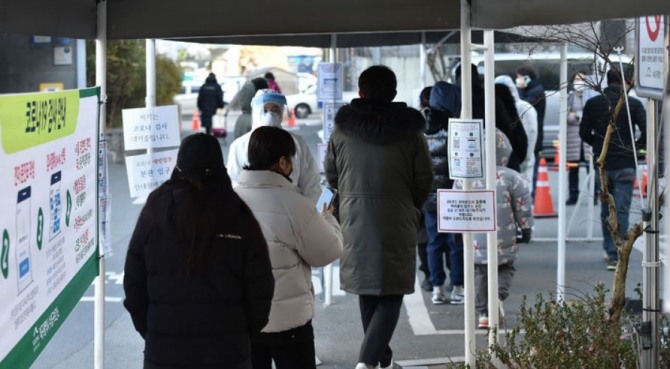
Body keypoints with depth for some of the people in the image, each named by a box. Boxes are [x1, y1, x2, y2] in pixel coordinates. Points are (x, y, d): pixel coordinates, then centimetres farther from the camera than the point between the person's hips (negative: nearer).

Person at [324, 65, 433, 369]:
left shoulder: (342, 128, -2)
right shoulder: (410, 130, -7)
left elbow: (331, 176, 8)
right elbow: (425, 180, -1)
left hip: (355, 220, 3)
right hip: (397, 222, -2)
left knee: (368, 293, 18)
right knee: (391, 296, 1)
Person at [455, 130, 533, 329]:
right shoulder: (512, 178, -7)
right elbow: (523, 206, -1)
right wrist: (526, 230, 10)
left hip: (476, 239, 2)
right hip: (504, 240, -1)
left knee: (480, 274, 12)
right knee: (506, 269, 15)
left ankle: (483, 313, 7)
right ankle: (499, 295, -12)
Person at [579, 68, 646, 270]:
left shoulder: (592, 104, 1)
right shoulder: (633, 104, -5)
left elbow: (584, 133, 3)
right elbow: (646, 131, -12)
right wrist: (636, 145, 6)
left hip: (602, 164, 3)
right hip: (625, 165, -2)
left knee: (606, 209, 16)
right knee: (621, 210, -2)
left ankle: (610, 251, 25)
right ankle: (616, 256, -8)